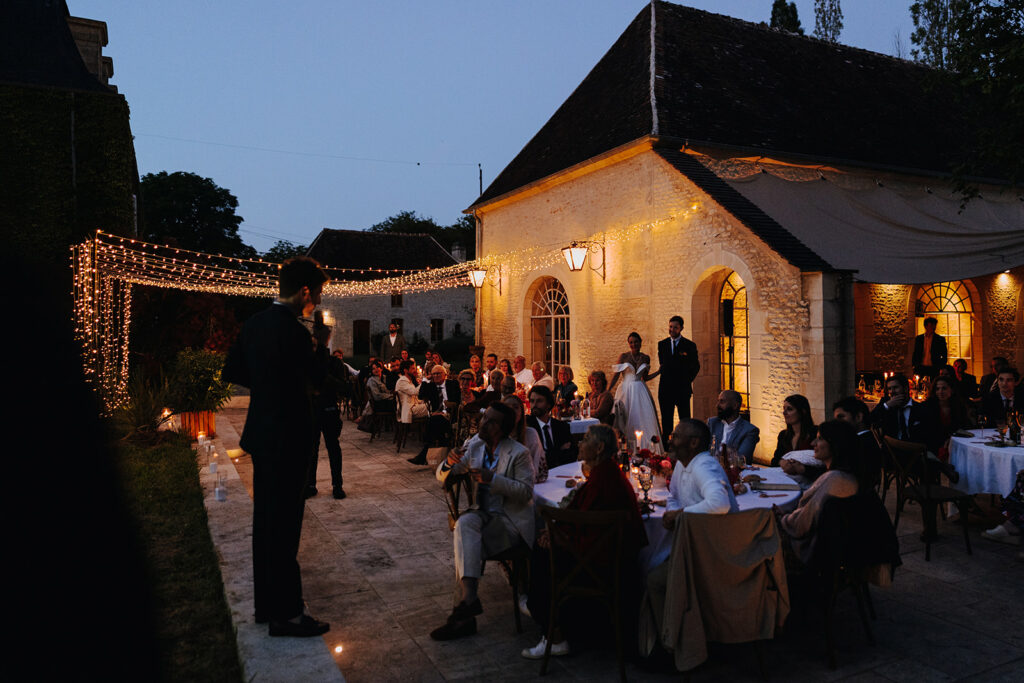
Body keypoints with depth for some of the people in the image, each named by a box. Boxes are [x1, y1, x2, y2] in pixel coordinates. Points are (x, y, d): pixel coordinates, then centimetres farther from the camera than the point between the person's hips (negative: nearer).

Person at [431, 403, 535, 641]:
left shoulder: (518, 453, -9)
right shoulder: (475, 446, 7)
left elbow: (526, 491, -14)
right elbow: (442, 476, 10)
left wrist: (493, 479, -24)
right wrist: (449, 463, -14)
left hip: (511, 521, -5)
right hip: (484, 516, 5)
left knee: (464, 541, -27)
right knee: (465, 522, -29)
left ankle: (466, 600, -22)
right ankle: (468, 599, -32)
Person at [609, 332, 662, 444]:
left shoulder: (646, 358, 7)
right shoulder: (624, 357, -1)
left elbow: (644, 378, 13)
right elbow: (616, 375, -2)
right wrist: (608, 390, -10)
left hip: (640, 391, 2)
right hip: (626, 391, -2)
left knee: (643, 416, -3)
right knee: (626, 419, -3)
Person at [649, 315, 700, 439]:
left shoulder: (689, 345, 2)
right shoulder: (662, 344, 10)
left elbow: (696, 366, 8)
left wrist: (687, 381, 2)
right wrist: (653, 375, 6)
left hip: (682, 388, -2)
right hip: (666, 388, 3)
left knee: (685, 420, -2)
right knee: (666, 419, 5)